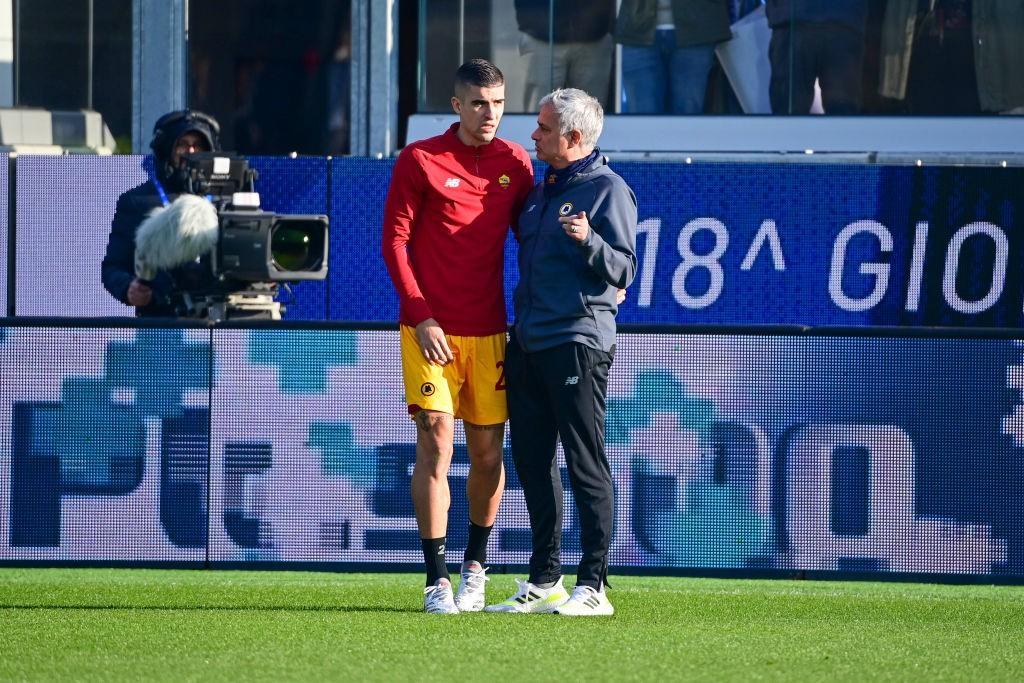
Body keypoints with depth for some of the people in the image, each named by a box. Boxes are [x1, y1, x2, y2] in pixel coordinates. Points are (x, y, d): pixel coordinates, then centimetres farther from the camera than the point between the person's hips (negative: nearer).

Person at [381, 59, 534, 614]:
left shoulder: (515, 163, 8)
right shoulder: (420, 161, -3)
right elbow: (395, 240, -2)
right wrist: (421, 317, -9)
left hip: (489, 330, 3)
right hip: (431, 329, -3)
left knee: (487, 453, 6)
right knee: (436, 444, -11)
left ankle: (475, 567, 26)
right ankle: (437, 580, -8)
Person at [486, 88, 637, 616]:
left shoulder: (608, 190, -7)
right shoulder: (542, 188, 18)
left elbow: (623, 269, -13)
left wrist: (589, 240, -29)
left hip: (578, 341, -9)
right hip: (528, 343, 9)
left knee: (585, 463, -7)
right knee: (531, 458, 9)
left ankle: (593, 586, -6)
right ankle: (544, 581, 15)